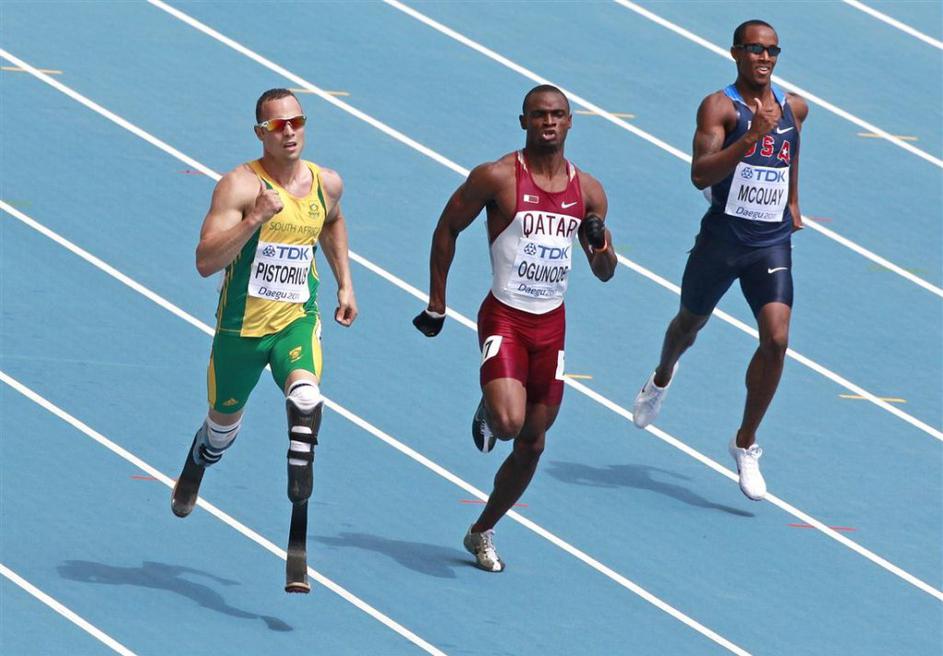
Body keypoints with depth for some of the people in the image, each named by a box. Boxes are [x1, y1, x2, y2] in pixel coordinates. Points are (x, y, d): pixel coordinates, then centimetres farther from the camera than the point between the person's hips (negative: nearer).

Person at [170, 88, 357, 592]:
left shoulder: (327, 185, 0)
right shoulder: (240, 186, -16)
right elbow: (205, 262, -26)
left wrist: (344, 283, 21)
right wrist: (256, 218, -36)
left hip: (298, 323, 2)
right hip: (241, 326, -2)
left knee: (306, 399, -29)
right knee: (224, 427, 18)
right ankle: (192, 475, 55)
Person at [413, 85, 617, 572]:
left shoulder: (588, 191, 4)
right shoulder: (497, 178, -10)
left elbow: (605, 273, 12)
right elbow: (447, 228, 1)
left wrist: (599, 243, -12)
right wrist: (436, 304, 0)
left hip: (552, 325, 5)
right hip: (505, 318, -5)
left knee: (532, 444, 8)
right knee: (509, 422, -26)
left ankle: (482, 532, 27)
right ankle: (487, 414, 13)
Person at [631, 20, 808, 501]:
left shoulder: (794, 108, 4)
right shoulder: (719, 107, -13)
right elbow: (700, 174, -26)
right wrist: (749, 139, -36)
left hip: (772, 245, 3)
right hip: (721, 240, -2)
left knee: (776, 339, -15)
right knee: (691, 323, 20)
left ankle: (745, 445, -1)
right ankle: (662, 379, 57)